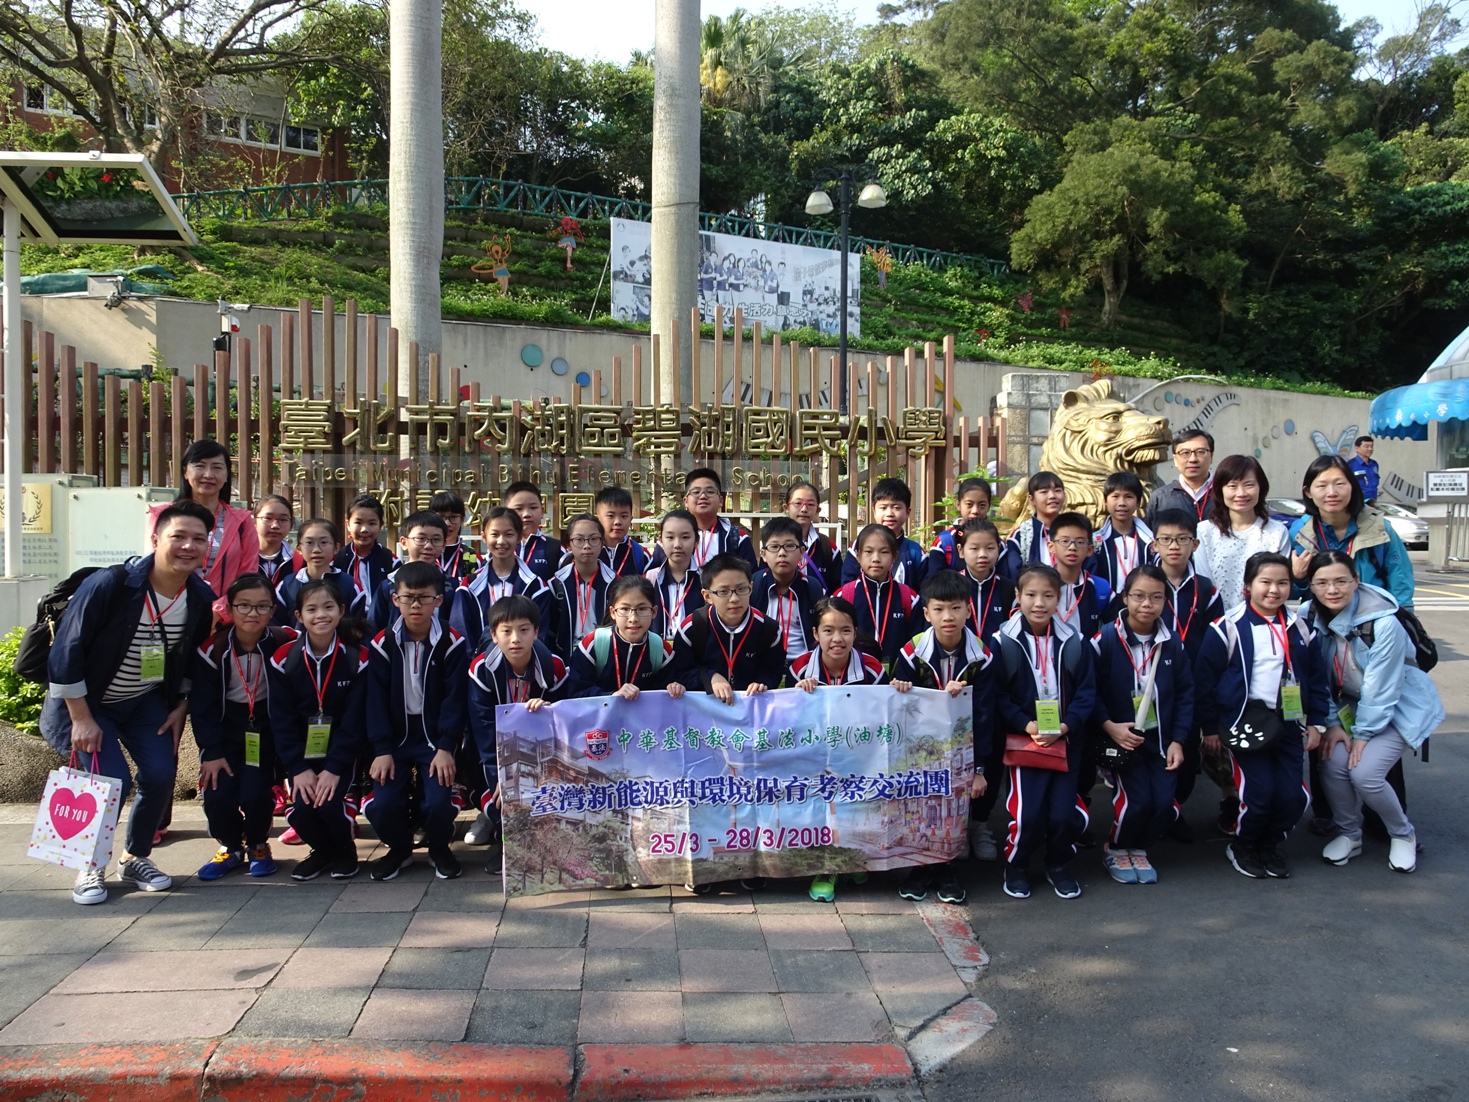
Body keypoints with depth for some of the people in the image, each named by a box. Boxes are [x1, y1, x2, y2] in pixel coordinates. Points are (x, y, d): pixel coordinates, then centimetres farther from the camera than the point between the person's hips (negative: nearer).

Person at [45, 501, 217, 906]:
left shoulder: (202, 599, -10)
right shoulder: (110, 585, -26)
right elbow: (66, 652, -22)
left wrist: (180, 708, 1)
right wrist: (81, 720, -20)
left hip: (147, 701, 5)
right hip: (85, 702, -4)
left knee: (161, 775, -10)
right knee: (112, 779, -19)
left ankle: (135, 858, 16)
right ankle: (91, 867, 7)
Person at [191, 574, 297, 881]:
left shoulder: (284, 645, -16)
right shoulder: (212, 649, -11)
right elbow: (202, 705, -6)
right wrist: (211, 752, -11)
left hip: (266, 730, -2)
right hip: (226, 730, 2)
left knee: (255, 792, -19)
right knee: (217, 795, -15)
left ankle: (258, 845, 13)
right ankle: (231, 847, 17)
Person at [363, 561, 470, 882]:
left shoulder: (452, 644, -7)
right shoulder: (382, 644, -3)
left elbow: (454, 699, -8)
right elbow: (376, 700, -4)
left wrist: (445, 747, -17)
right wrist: (382, 749, -12)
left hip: (436, 738, -1)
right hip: (395, 738, 2)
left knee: (438, 803, -21)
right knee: (381, 805, -17)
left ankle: (440, 849, 14)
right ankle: (399, 848, 17)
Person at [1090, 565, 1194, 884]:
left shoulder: (1173, 644, 3)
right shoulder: (1106, 639, -10)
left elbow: (1185, 694, 6)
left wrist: (1178, 740, -1)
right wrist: (1109, 726, -18)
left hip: (1160, 739, 4)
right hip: (1120, 738, -4)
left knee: (1165, 804, -9)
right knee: (1137, 800, -17)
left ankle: (1138, 848, 22)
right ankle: (1115, 849, 13)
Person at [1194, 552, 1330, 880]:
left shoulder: (1299, 628, 9)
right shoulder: (1229, 627, -7)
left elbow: (1316, 678, 17)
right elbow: (1204, 678, -5)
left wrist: (1316, 722, 12)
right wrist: (1210, 728, -3)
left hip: (1288, 721, 5)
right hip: (1246, 718, -4)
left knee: (1293, 795, -4)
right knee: (1258, 792, -12)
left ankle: (1270, 845, 24)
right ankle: (1242, 847, 16)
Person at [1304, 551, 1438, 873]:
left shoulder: (1382, 623, -28)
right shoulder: (1312, 618, -12)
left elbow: (1381, 690, -21)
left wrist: (1363, 734, -15)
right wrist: (1332, 723, -10)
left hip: (1402, 705, -4)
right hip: (1351, 704, 5)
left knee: (1364, 772, -22)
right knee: (1333, 762, -19)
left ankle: (1404, 835, 9)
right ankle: (1349, 835, 8)